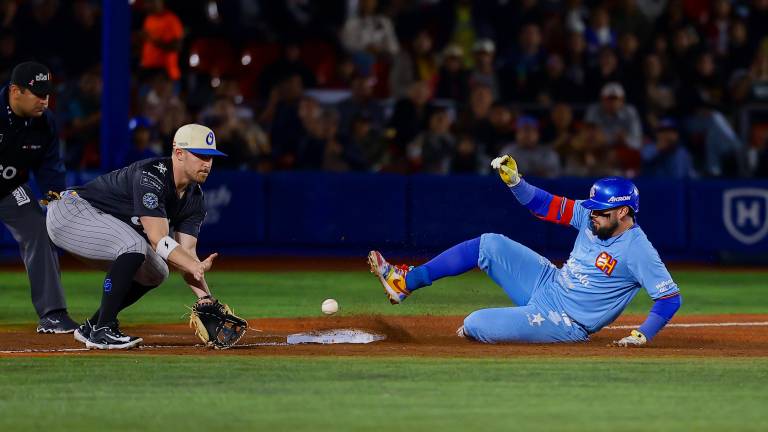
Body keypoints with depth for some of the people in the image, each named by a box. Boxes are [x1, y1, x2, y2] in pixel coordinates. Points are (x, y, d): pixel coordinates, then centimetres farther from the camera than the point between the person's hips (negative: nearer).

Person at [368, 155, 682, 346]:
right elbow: (545, 206, 1)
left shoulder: (638, 250, -24)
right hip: (548, 283, 8)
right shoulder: (591, 214, -3)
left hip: (565, 324, -7)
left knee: (475, 325, -20)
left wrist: (643, 335, -32)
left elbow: (671, 297, -24)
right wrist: (514, 182, -14)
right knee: (490, 244, -3)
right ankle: (405, 282, 4)